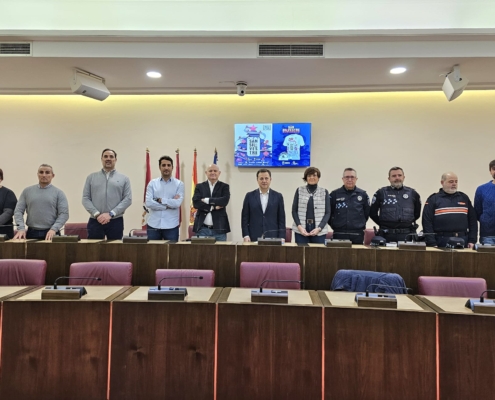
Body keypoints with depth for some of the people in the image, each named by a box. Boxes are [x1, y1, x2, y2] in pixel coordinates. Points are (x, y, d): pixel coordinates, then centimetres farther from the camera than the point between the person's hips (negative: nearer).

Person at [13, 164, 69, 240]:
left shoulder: (58, 193, 2)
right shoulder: (27, 191, 10)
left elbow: (64, 214, -5)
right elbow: (18, 211, 7)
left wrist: (54, 229, -18)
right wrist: (21, 228, -8)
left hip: (51, 234, -2)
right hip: (31, 233, 2)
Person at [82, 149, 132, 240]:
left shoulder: (124, 178, 8)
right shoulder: (91, 177, 11)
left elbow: (128, 199, -2)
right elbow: (85, 198, 5)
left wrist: (111, 214, -12)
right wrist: (96, 214, -11)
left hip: (116, 221, -1)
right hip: (95, 221, 1)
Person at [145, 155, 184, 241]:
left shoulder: (179, 184, 1)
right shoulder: (152, 183, 5)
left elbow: (177, 203, -13)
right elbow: (148, 203, -8)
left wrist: (160, 200, -8)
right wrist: (169, 205, -11)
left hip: (171, 226, -1)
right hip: (153, 225, 2)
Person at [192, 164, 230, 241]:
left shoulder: (224, 186, 7)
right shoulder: (199, 186, 9)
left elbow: (225, 201, -12)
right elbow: (196, 203, -6)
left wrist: (207, 200, -12)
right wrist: (213, 207, -13)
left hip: (219, 228, -1)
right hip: (202, 228, 1)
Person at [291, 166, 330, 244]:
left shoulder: (324, 192, 6)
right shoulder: (299, 191, 7)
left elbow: (327, 213, 3)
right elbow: (294, 210, 6)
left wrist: (319, 228, -10)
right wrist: (299, 226, -8)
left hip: (319, 231, 0)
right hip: (301, 230, 0)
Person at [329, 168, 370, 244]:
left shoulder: (363, 194, 6)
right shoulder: (334, 194, 3)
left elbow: (367, 213, 14)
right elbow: (328, 213, 8)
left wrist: (360, 225, 11)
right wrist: (334, 225, 6)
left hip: (357, 236, 1)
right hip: (339, 235, -1)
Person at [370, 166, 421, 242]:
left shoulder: (413, 193, 9)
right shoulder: (381, 193, 3)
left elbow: (417, 213, 21)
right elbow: (372, 213, 7)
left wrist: (409, 222, 13)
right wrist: (383, 224, 7)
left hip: (407, 235, 2)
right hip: (387, 235, -2)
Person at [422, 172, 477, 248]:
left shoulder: (464, 198, 15)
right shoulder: (433, 199, 3)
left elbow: (472, 221, 14)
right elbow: (427, 223, -4)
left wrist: (472, 241, 4)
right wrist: (432, 244, -12)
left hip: (463, 242, 4)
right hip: (442, 242, -3)